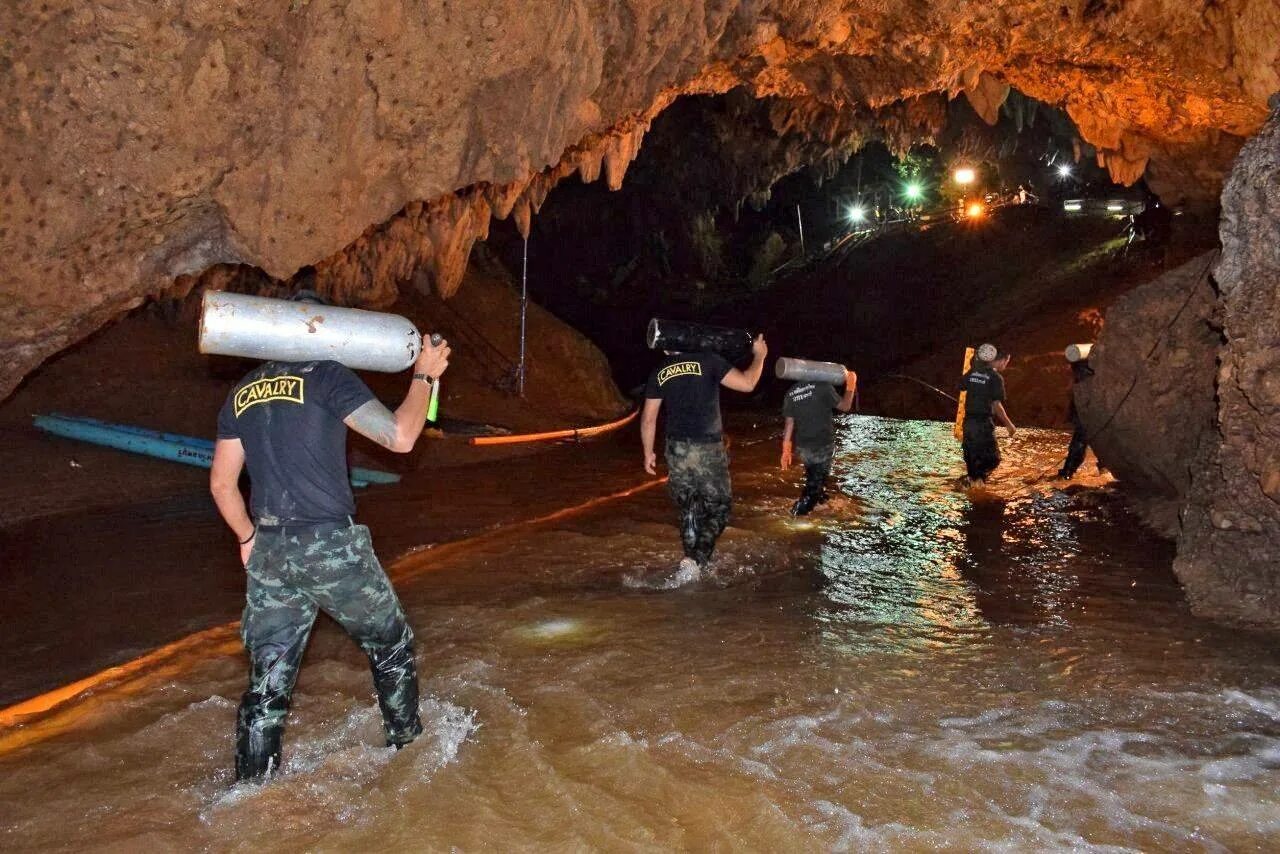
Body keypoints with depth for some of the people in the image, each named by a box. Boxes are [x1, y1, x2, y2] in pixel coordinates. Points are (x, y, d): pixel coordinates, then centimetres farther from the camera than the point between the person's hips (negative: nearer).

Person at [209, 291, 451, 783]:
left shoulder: (242, 395, 12)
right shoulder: (326, 377, -6)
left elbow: (221, 485, 14)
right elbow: (399, 437, -11)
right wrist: (424, 376, 1)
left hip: (269, 554, 5)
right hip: (333, 546, -5)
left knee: (268, 679, 12)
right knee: (391, 646, 18)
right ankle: (406, 742, 33)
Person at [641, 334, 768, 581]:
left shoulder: (659, 372, 5)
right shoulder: (707, 360, -8)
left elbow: (648, 419, 7)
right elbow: (747, 384, -10)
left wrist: (648, 453, 18)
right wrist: (759, 355, 6)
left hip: (677, 450, 4)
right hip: (708, 449, -4)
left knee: (689, 511, 18)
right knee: (719, 507, 9)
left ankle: (694, 562, 22)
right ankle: (695, 560, -7)